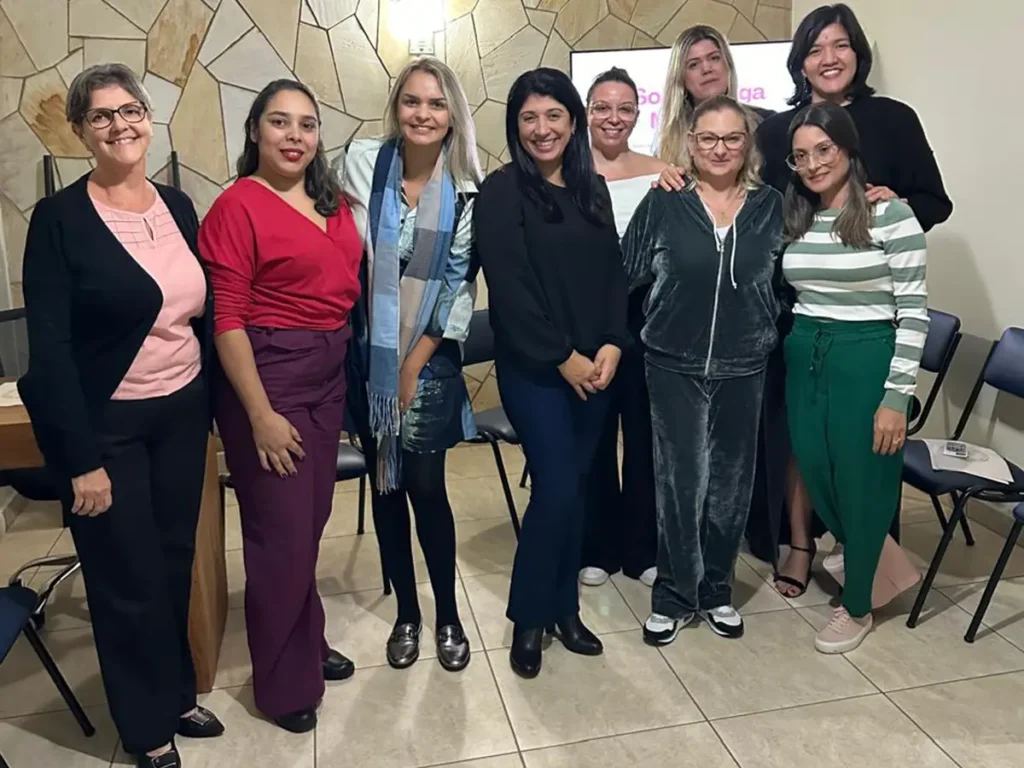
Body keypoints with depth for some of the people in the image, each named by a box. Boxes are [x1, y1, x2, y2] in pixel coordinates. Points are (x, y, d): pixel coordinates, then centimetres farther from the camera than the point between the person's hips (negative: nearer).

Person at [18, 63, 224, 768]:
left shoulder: (177, 206, 5)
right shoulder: (60, 218, -12)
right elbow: (50, 346, -14)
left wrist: (216, 406, 8)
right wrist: (82, 459, -16)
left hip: (183, 413, 5)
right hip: (107, 426, -5)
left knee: (177, 562, 17)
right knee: (129, 579, 9)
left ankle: (178, 694, 40)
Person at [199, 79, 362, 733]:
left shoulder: (333, 202, 8)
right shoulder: (238, 206, -11)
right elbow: (227, 320, -14)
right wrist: (260, 415, -17)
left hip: (330, 374, 6)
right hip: (267, 377, -6)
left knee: (312, 520, 16)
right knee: (282, 532, 3)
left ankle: (308, 644, 37)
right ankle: (283, 682, 23)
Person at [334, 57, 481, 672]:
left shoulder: (466, 189, -3)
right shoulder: (363, 161, -3)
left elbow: (460, 284, -3)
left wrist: (415, 363, -6)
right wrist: (383, 356, -5)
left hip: (429, 359, -1)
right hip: (369, 354, 1)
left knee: (426, 488, 0)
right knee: (386, 487, 10)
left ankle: (448, 615, 22)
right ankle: (406, 614, 27)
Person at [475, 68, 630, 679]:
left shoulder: (593, 189, 12)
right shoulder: (501, 192, -6)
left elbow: (614, 271, 8)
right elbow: (509, 287, -13)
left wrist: (613, 344, -6)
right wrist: (562, 358, -14)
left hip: (595, 365, 5)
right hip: (533, 368, -5)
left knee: (576, 487, 10)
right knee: (556, 488, -7)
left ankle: (565, 607, 26)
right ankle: (528, 618, 13)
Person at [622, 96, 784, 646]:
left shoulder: (771, 207, 3)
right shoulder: (663, 202, -2)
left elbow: (785, 283, 10)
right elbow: (626, 271, 0)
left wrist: (770, 333, 2)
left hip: (743, 368, 2)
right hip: (675, 366, -2)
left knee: (731, 481, 11)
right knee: (679, 482, 2)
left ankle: (716, 590, 29)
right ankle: (674, 595, 19)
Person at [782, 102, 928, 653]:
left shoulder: (892, 215, -9)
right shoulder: (791, 219, 7)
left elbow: (913, 312, -11)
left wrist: (896, 399, -14)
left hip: (866, 360, -5)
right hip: (803, 359, 5)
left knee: (860, 483, 6)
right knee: (815, 474, 12)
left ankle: (857, 606, 27)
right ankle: (865, 555, 42)